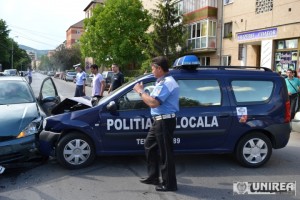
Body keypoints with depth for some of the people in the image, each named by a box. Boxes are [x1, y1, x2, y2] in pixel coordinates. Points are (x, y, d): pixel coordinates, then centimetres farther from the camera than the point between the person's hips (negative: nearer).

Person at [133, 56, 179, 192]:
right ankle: (153, 176, 32)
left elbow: (153, 102, -27)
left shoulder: (167, 83, -20)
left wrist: (140, 91, -15)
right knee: (149, 146, 19)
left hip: (165, 121, -11)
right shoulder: (162, 82, 15)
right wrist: (142, 92, 8)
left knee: (165, 153, -1)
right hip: (159, 120, 11)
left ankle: (169, 184, 12)